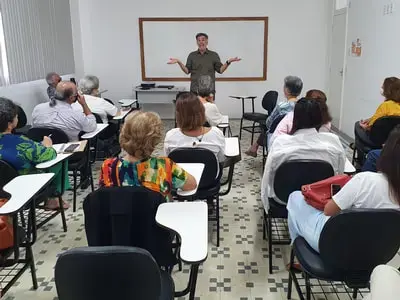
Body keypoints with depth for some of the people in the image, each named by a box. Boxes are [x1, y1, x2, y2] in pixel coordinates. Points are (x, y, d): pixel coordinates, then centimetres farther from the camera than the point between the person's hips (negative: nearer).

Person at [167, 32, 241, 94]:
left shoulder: (214, 55, 7)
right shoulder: (192, 55, 10)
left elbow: (220, 70, 2)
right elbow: (187, 71, 6)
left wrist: (228, 62, -13)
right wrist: (179, 62, -8)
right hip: (195, 89, 1)